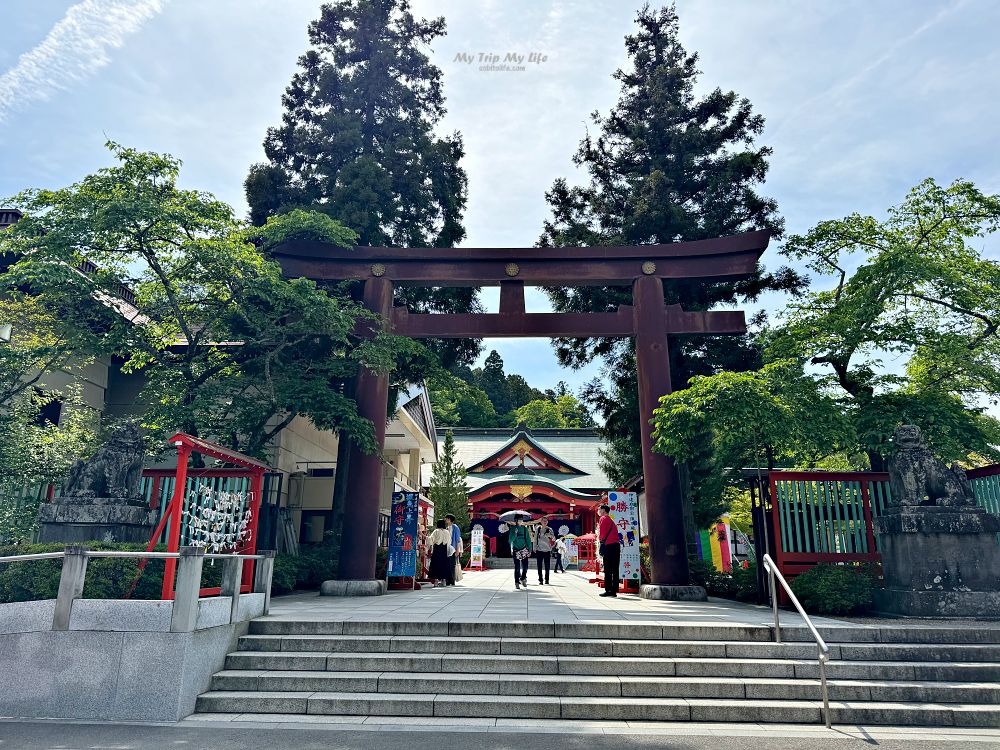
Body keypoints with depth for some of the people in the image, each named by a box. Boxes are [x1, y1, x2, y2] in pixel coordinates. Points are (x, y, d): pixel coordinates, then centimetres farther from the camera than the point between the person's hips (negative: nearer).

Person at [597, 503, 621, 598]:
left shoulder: (603, 519, -2)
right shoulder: (611, 520, 24)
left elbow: (602, 534, -8)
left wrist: (599, 539, 8)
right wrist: (601, 538, 17)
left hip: (608, 546, -8)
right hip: (616, 544, 8)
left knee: (608, 570, -7)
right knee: (615, 570, 6)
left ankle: (608, 590, -8)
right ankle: (614, 591, 7)